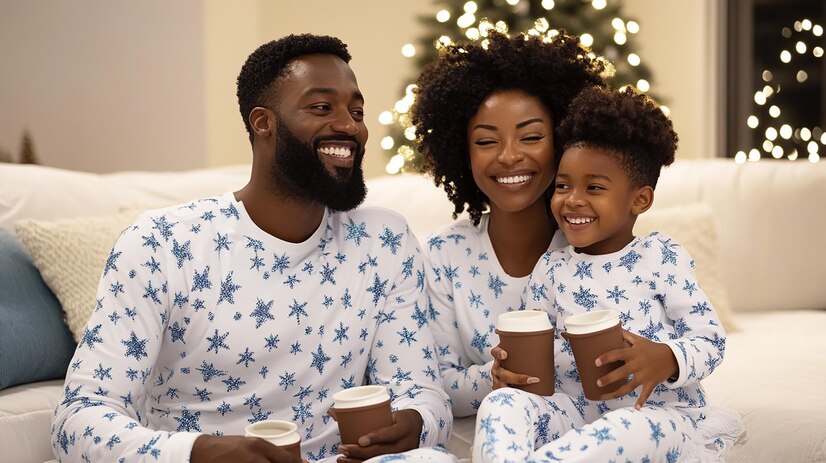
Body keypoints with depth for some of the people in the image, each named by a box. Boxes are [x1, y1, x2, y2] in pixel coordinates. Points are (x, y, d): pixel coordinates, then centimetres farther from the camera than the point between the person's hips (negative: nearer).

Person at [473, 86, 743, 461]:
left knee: (631, 429, -39)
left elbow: (711, 339, -4)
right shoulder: (551, 269, 9)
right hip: (580, 410, 4)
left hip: (660, 414, -3)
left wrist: (666, 360, -27)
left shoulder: (662, 257, -3)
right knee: (501, 402, -24)